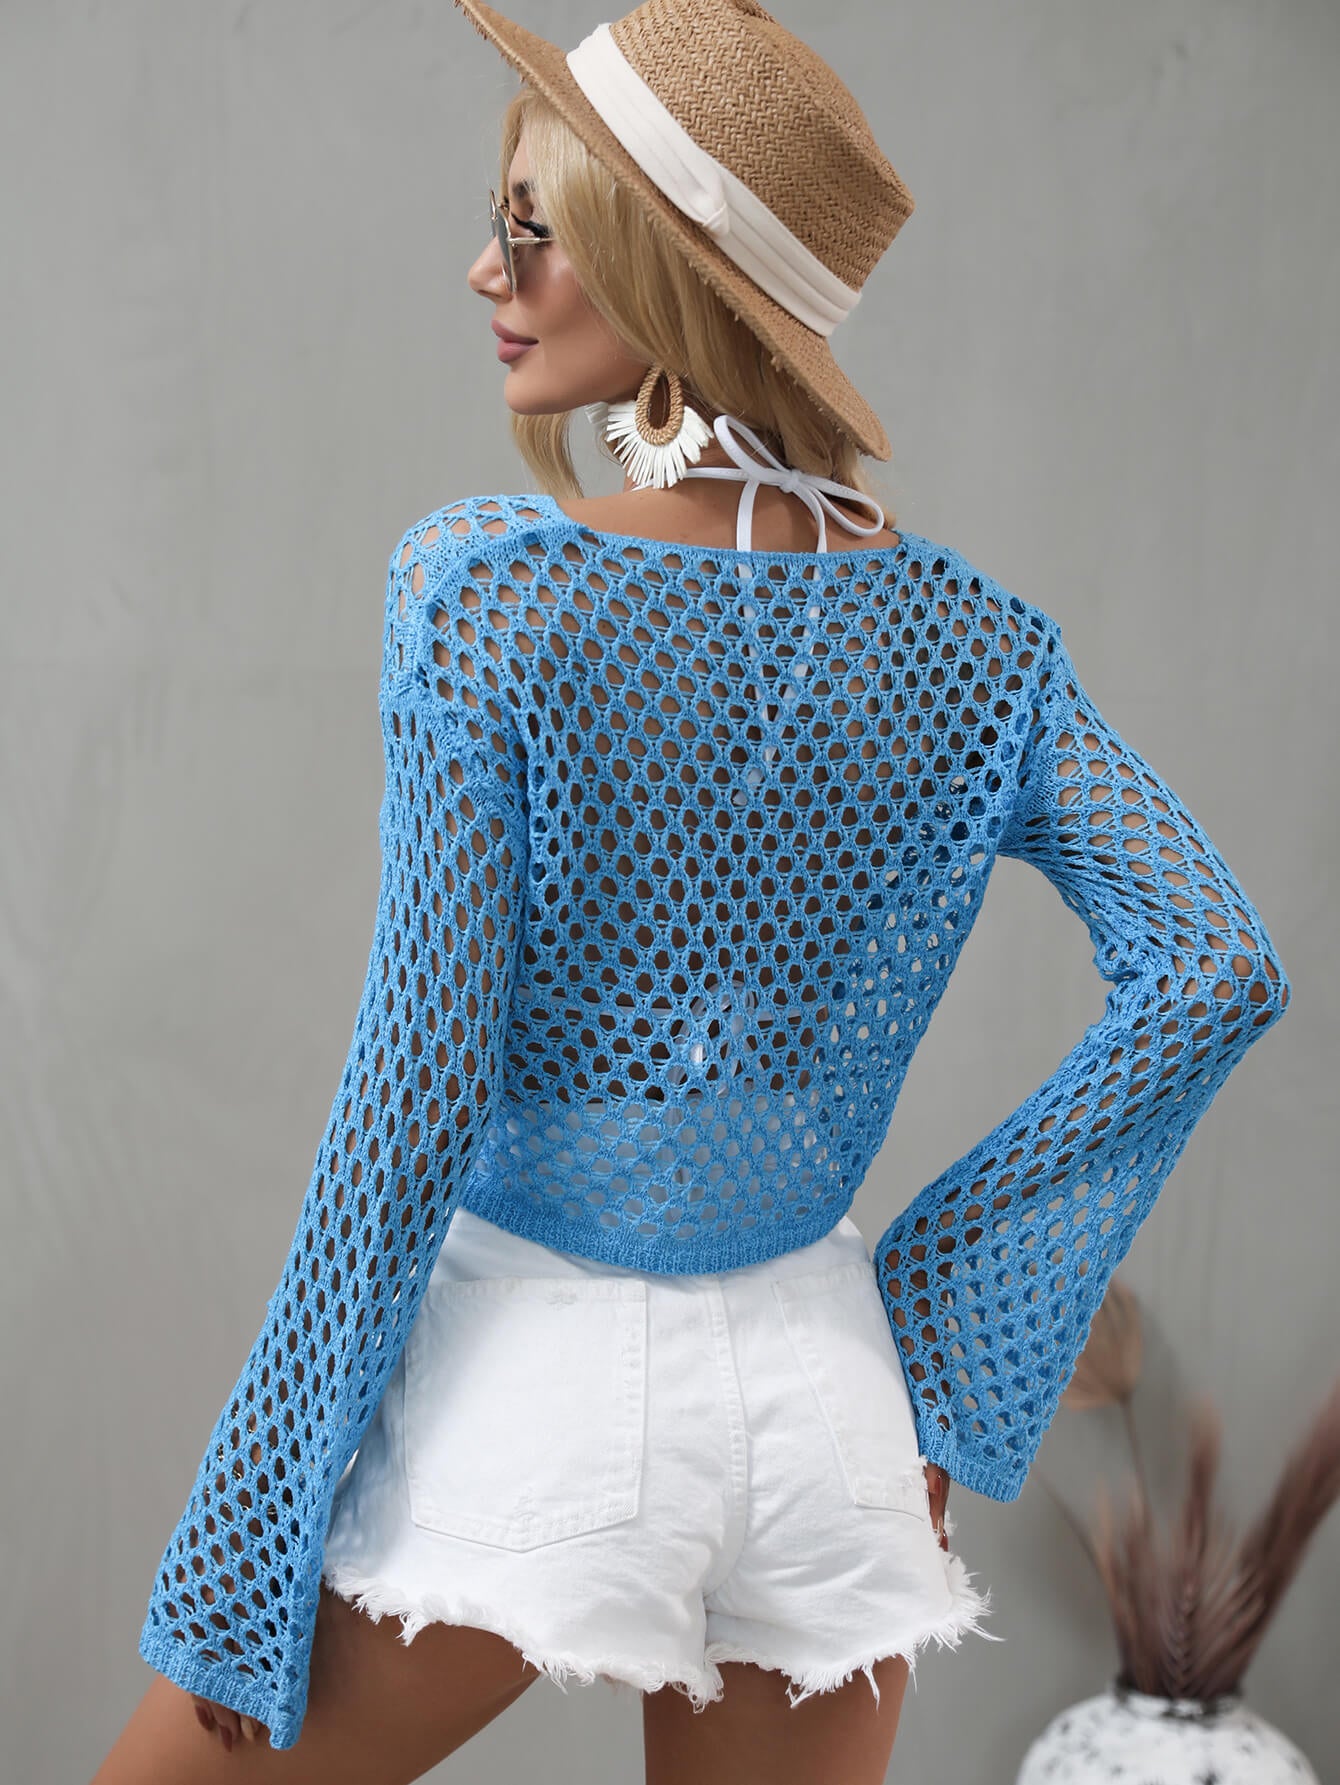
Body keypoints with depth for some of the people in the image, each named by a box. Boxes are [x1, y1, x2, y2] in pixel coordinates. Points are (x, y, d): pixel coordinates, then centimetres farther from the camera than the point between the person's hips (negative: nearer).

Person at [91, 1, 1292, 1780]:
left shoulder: (488, 586, -14)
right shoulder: (966, 633, -1)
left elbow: (420, 1088, -15)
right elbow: (1216, 970, -6)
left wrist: (243, 1546, -8)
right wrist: (935, 1257, 1)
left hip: (527, 1378, -4)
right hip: (819, 1397, 5)